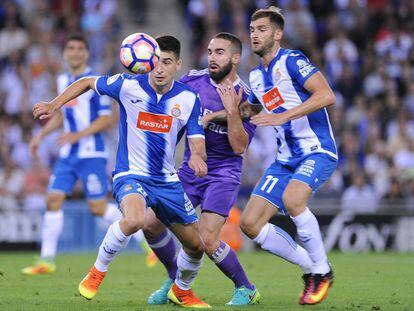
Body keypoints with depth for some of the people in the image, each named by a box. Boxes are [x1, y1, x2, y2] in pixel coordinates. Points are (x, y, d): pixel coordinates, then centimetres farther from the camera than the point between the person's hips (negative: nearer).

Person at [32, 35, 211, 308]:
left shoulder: (189, 99, -5)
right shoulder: (128, 86, -10)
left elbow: (197, 143, -8)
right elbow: (87, 83, 7)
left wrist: (198, 157, -32)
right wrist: (53, 105, -3)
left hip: (167, 181, 4)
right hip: (131, 175, -4)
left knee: (196, 246, 6)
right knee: (134, 219, -37)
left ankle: (181, 291, 38)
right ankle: (97, 272, -12)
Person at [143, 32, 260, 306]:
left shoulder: (246, 98, -10)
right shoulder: (194, 80, 0)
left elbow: (239, 147, -17)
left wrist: (232, 111, -27)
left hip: (223, 175, -5)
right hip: (190, 170, 5)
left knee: (208, 240, -19)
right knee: (151, 225, -1)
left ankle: (247, 290, 3)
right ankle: (176, 281, 22)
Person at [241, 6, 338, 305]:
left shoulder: (291, 60, -10)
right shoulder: (256, 76, 13)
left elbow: (326, 95, -23)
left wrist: (283, 116, -28)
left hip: (317, 151, -8)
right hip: (286, 159, 8)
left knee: (292, 199, -35)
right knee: (250, 223, -3)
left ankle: (323, 271, -15)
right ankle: (311, 267, 12)